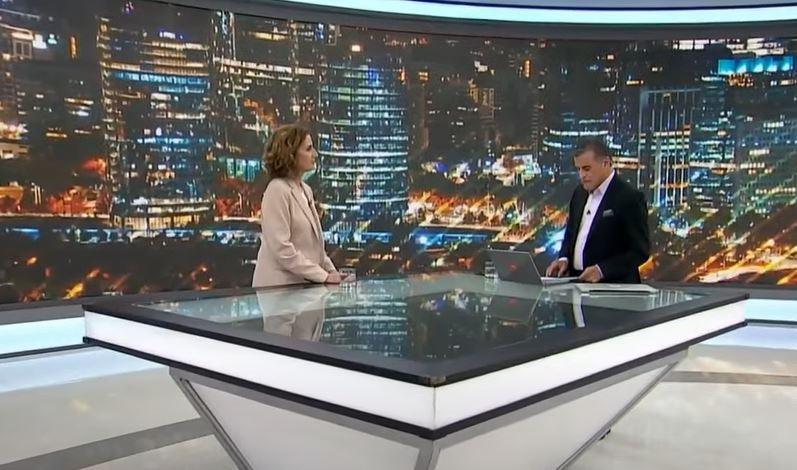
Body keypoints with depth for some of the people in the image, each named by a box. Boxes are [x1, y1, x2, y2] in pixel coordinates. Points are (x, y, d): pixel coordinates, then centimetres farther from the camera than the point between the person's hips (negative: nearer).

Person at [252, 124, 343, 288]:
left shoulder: (305, 190, 11)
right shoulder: (277, 190, -13)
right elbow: (282, 249, -20)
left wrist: (331, 270, 4)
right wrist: (323, 276, -17)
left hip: (305, 283, 7)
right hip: (280, 286, -7)